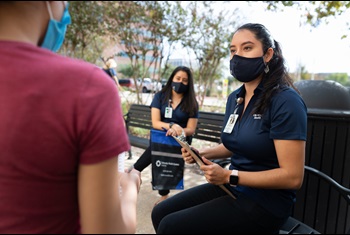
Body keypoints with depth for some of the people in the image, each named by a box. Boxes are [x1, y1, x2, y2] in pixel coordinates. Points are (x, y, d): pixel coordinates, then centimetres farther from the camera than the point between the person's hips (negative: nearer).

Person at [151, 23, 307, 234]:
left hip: (265, 201, -7)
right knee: (160, 213, 3)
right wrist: (202, 153, 0)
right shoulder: (235, 98, 4)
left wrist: (229, 175, -21)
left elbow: (293, 176, -21)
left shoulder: (285, 101, -20)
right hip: (232, 187, 7)